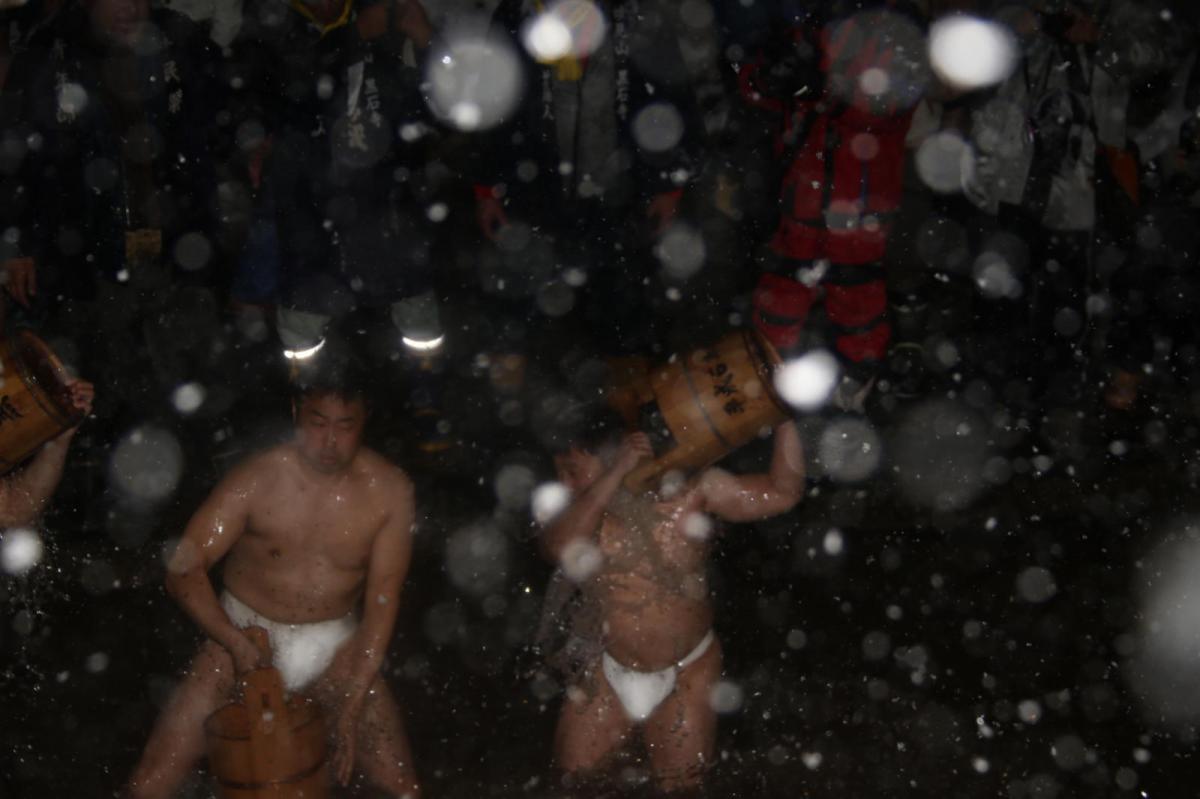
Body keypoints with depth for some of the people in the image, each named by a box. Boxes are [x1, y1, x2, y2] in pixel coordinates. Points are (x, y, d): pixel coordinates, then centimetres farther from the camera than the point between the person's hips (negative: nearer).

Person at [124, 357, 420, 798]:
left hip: (336, 644, 1)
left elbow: (382, 600, -9)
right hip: (245, 631, -1)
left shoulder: (389, 491, -12)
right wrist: (236, 642, -26)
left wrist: (352, 705, -13)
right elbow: (183, 569, -13)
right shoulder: (257, 480, -16)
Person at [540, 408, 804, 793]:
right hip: (611, 668, 2)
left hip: (686, 670, -2)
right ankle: (634, 725, 36)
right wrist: (617, 473, -42)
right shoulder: (580, 506, -13)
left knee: (681, 783, 6)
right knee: (574, 769, 10)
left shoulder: (690, 492, -18)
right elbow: (559, 545, -35)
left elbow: (783, 492, -19)